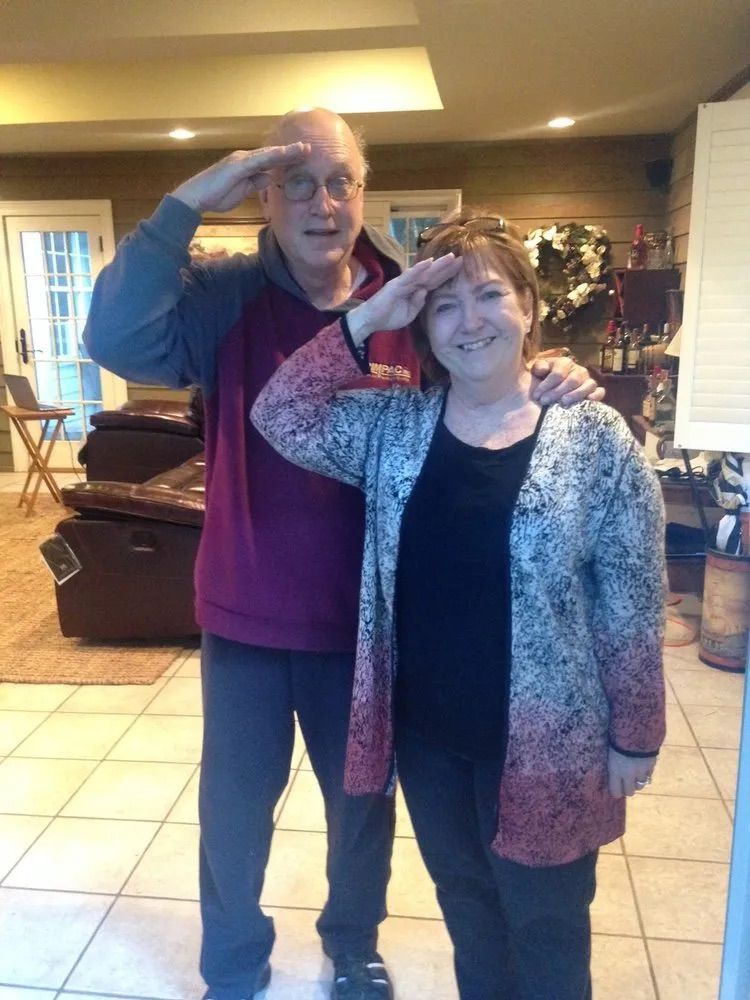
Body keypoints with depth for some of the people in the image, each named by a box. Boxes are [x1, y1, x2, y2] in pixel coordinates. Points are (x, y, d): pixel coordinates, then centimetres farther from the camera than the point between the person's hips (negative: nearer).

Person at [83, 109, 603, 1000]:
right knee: (235, 806, 19)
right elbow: (116, 339, -25)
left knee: (362, 801, 22)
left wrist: (550, 381, -18)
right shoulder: (225, 297, -9)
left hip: (365, 614, 1)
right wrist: (188, 202, -28)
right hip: (246, 612, -1)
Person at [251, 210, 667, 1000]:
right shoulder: (392, 427, -2)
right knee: (464, 899, 27)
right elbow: (278, 416, -11)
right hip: (426, 726, 4)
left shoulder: (595, 439, -13)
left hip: (544, 738, -3)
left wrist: (635, 735, -5)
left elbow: (632, 609, -9)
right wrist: (365, 320, -18)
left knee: (544, 923, 19)